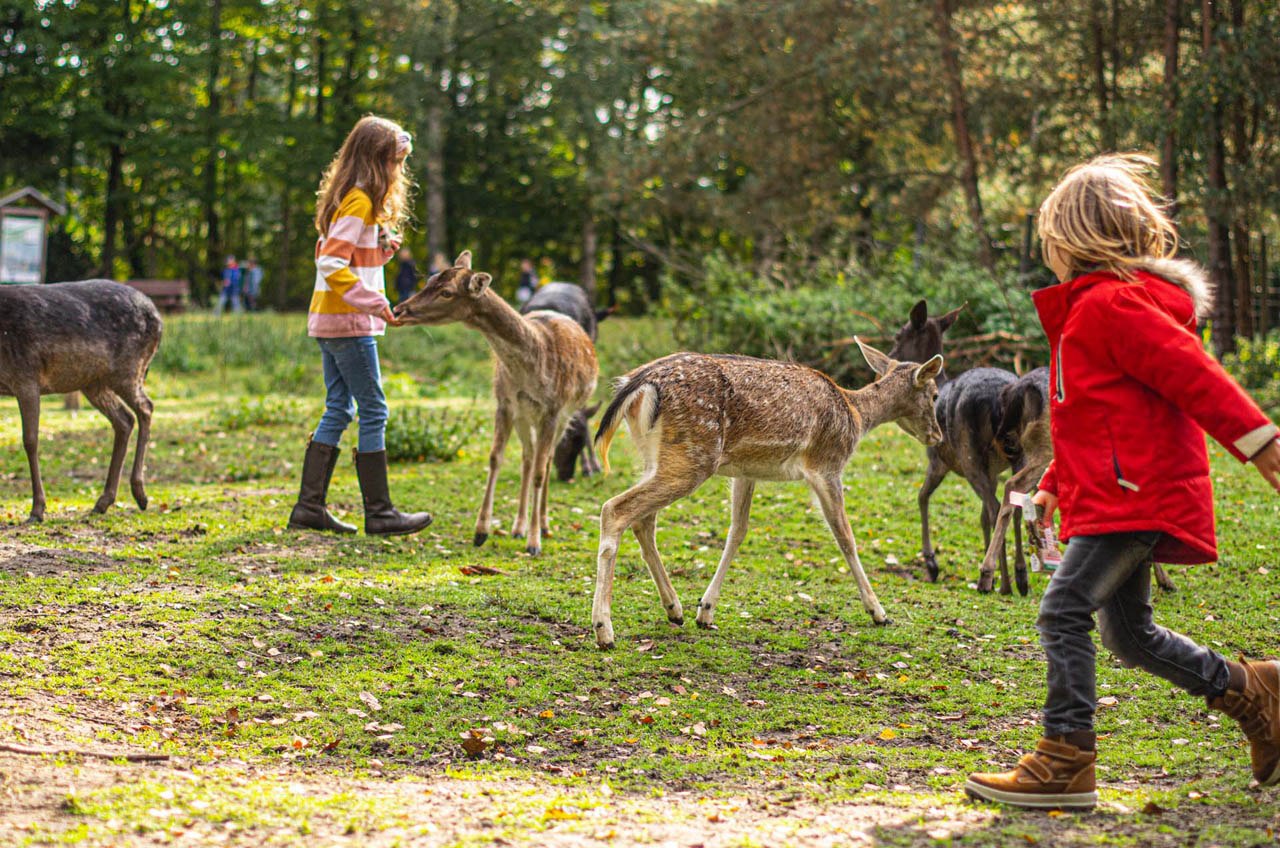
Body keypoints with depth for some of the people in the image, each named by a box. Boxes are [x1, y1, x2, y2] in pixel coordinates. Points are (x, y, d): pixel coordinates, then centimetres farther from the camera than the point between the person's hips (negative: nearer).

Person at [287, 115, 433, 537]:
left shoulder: (353, 198, 16)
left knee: (338, 410, 11)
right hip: (347, 321, -10)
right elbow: (333, 266, -22)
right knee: (374, 411, -5)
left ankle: (309, 506, 12)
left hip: (328, 321, 10)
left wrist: (382, 250, 5)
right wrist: (375, 302, -22)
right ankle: (379, 513, -1)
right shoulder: (359, 201, -14)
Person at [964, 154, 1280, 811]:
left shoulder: (1114, 305, -13)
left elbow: (1194, 375, -20)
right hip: (1114, 497, 11)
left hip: (1134, 494, -11)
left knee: (1064, 611, -16)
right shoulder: (1091, 308, 21)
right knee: (1130, 634, 15)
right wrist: (1055, 484, 28)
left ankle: (1066, 760, -15)